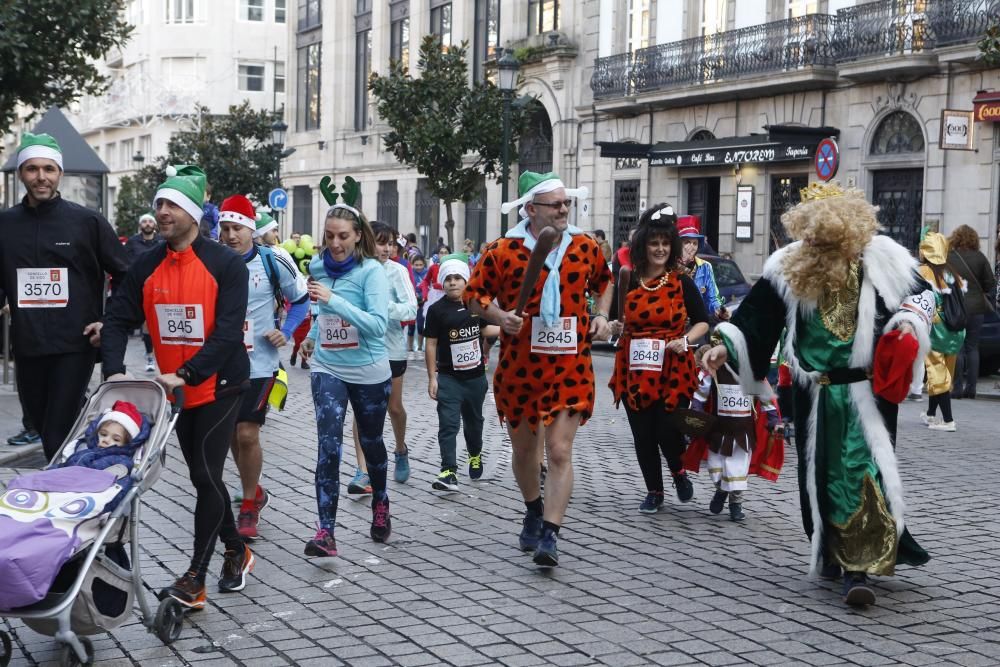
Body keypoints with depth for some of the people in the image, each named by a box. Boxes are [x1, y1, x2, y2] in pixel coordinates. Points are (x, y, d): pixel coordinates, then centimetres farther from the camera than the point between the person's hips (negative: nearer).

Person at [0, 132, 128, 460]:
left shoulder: (88, 221, -1)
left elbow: (124, 276, 5)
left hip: (75, 346, -4)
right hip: (28, 347, 4)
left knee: (58, 439, -10)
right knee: (45, 431, 10)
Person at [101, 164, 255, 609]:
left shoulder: (226, 265, -14)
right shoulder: (146, 267, 1)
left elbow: (227, 333, -21)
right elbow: (118, 320, -1)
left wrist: (185, 374, -30)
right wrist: (114, 369, -18)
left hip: (218, 388, -5)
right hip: (177, 392, 6)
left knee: (206, 476, -8)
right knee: (204, 477, 14)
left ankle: (194, 580, -3)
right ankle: (236, 552, 33)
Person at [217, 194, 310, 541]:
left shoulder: (272, 262, -8)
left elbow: (301, 298, 5)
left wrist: (285, 332, -7)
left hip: (259, 363, -4)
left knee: (247, 433, -10)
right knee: (231, 434, 13)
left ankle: (248, 507, 6)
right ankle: (256, 492, 36)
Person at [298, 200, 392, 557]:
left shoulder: (371, 271, -15)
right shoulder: (318, 266, 0)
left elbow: (378, 324, -27)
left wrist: (332, 300, -32)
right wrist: (313, 335, 11)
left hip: (369, 372, -2)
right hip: (328, 369, 3)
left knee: (371, 442, 16)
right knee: (329, 447, -12)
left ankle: (380, 505, 43)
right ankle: (326, 532, -14)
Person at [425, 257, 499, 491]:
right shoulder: (437, 310, -9)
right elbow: (431, 344, -7)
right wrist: (432, 378, -9)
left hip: (476, 375, 4)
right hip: (449, 377, -4)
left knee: (474, 420, 20)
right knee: (448, 424, -11)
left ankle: (475, 455, 44)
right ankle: (449, 472, -14)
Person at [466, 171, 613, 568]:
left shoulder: (586, 248, 2)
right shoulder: (503, 252, -7)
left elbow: (604, 281, 22)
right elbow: (474, 294, 4)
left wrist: (602, 315, 6)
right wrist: (497, 315, -15)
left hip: (570, 370, 0)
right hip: (518, 369, 0)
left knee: (560, 452, -10)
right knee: (524, 449, 17)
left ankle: (548, 536, -6)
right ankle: (534, 513, 42)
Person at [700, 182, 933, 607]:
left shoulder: (881, 258, -4)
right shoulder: (790, 267, -2)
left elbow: (920, 293, 9)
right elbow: (757, 316, 0)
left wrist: (909, 322, -9)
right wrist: (724, 346, -11)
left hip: (868, 392, -2)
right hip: (817, 395, 2)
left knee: (864, 472, -12)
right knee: (823, 474, 9)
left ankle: (858, 567, -11)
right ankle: (833, 554, 25)